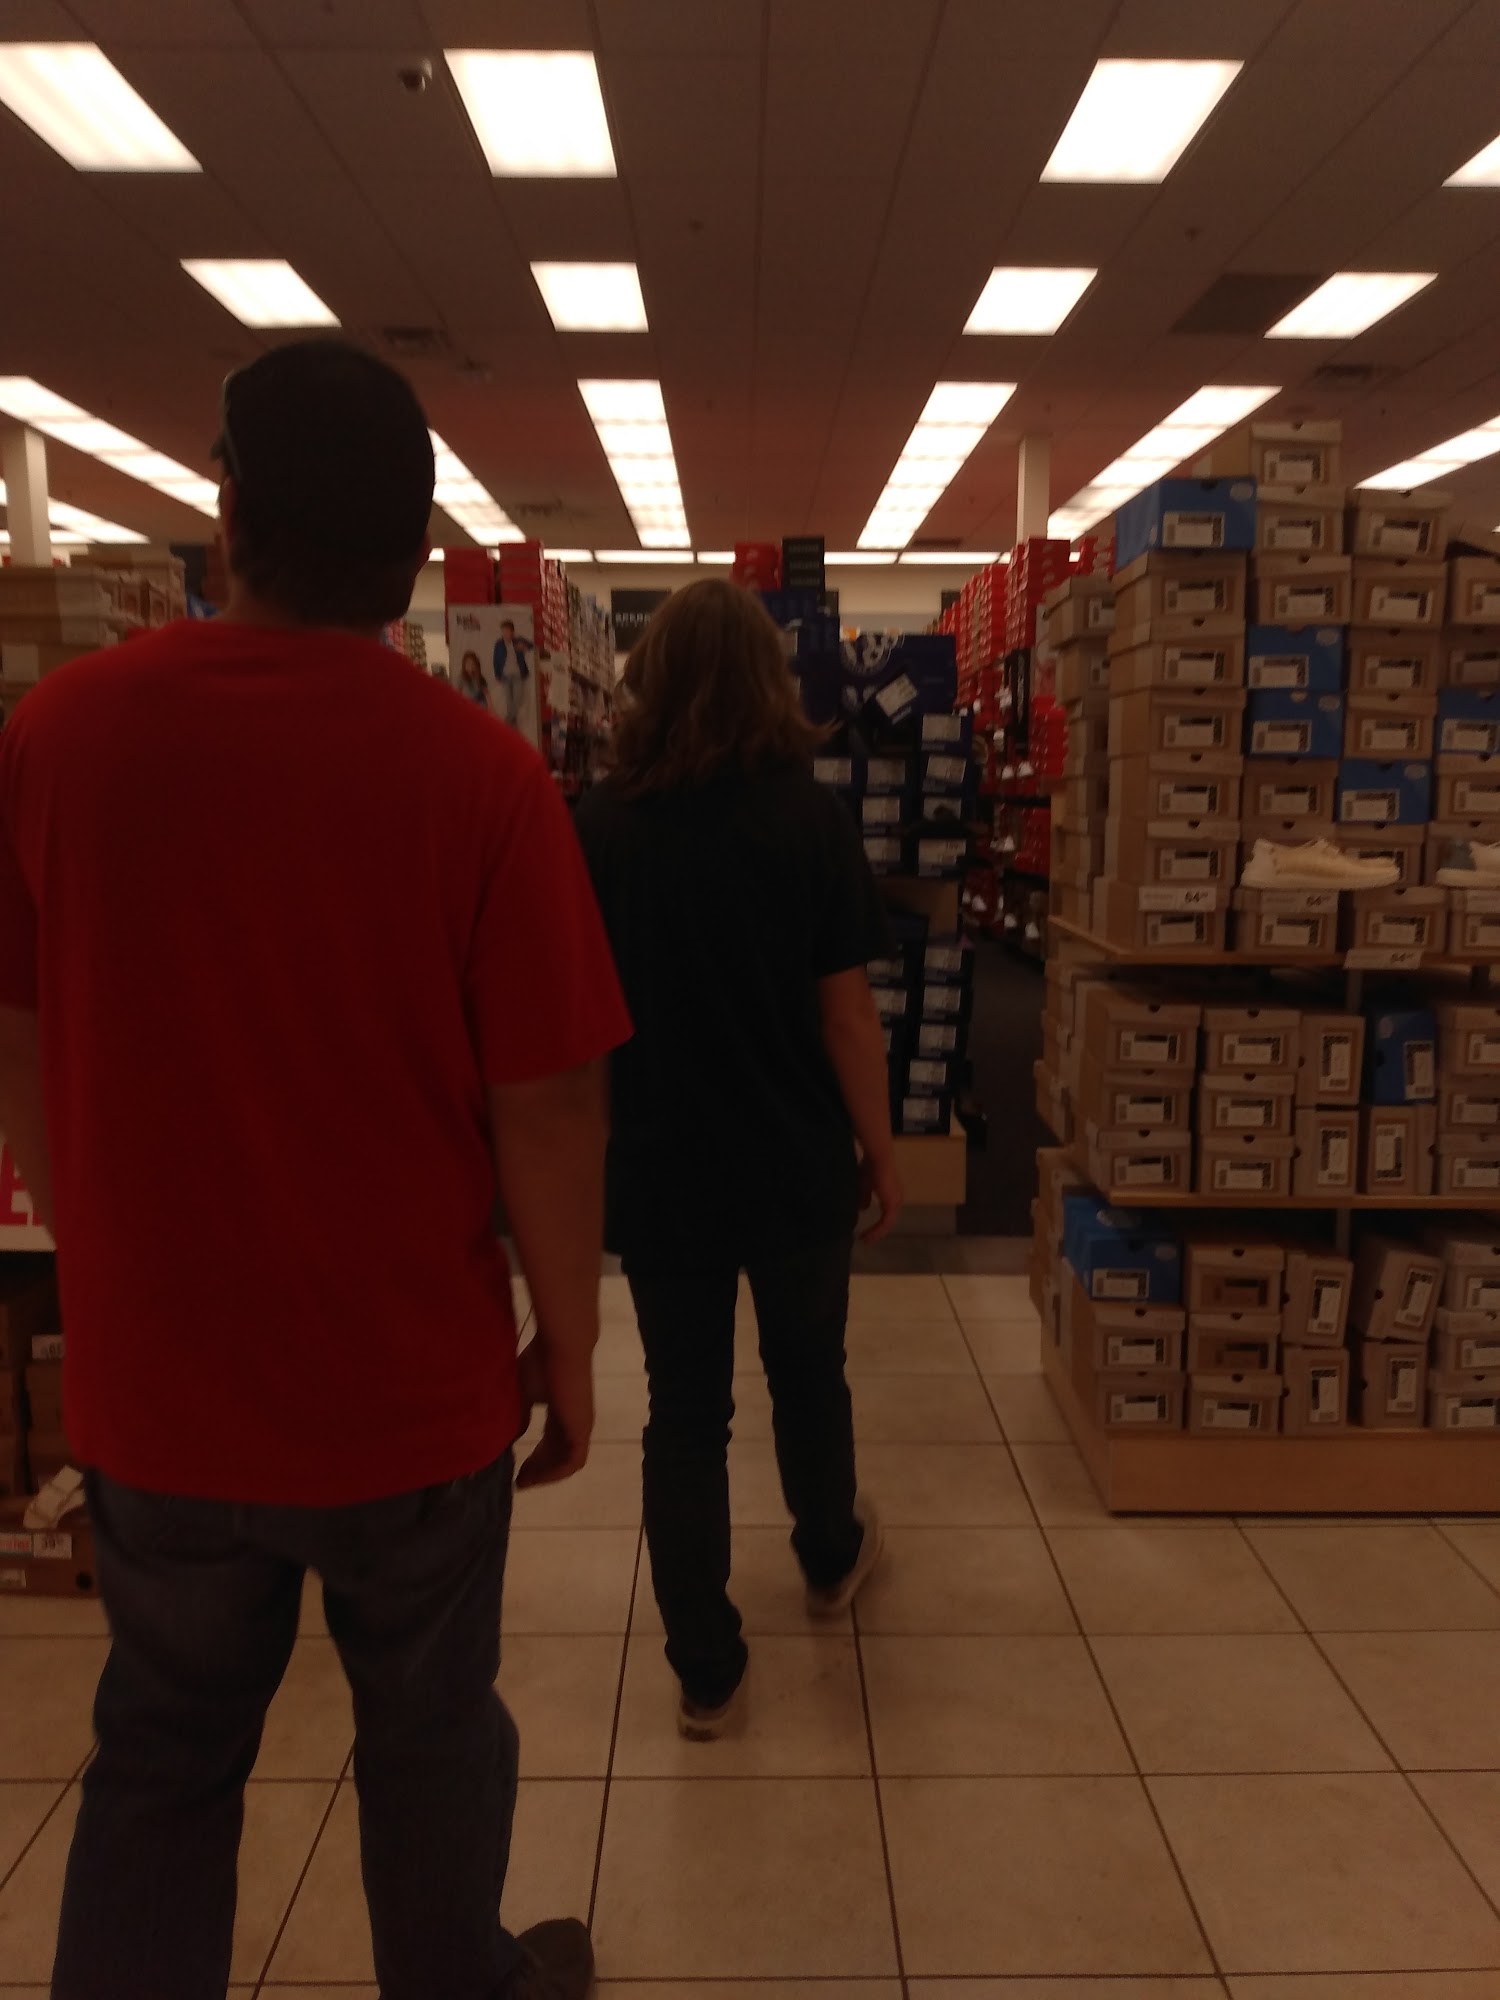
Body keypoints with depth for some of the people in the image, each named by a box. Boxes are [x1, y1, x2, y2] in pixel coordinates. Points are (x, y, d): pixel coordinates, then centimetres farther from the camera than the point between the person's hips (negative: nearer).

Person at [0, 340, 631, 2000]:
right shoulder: (478, 771, -17)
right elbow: (547, 1110, -15)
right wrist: (568, 1343, 0)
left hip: (150, 1375, 3)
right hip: (406, 1379, -2)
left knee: (162, 1753, 24)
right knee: (428, 1735, 23)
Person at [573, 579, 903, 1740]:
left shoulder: (601, 825, -6)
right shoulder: (811, 819, -11)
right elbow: (847, 1014, -11)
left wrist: (592, 1144, 11)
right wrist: (881, 1152, 2)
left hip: (659, 1169, 1)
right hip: (796, 1164, 0)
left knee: (684, 1413, 12)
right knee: (809, 1373, 23)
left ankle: (706, 1674, 24)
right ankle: (831, 1559, 49)